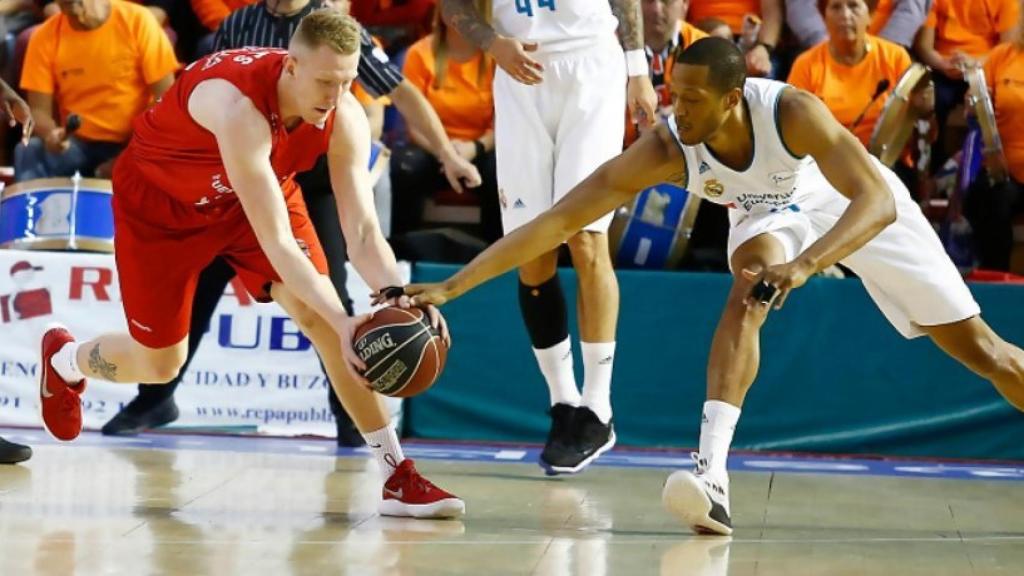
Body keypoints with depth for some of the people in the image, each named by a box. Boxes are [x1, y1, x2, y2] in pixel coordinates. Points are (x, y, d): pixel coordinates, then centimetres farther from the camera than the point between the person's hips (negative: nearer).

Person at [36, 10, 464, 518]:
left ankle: (398, 476, -13)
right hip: (158, 199, -4)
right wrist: (343, 322, -52)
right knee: (159, 364, 5)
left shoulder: (346, 120, -26)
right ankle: (63, 359, 41)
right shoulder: (239, 107, -43)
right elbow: (275, 242, -45)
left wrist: (399, 298, -44)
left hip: (261, 189, 4)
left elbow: (363, 233, -25)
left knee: (321, 316, -17)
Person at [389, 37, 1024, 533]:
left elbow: (878, 200, -44)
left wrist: (804, 266, -60)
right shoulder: (664, 149, -32)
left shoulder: (791, 110, -40)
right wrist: (452, 287, -38)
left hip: (855, 202, -1)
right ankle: (712, 474, -39)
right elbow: (556, 221, -33)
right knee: (748, 299, -32)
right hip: (769, 214, 1)